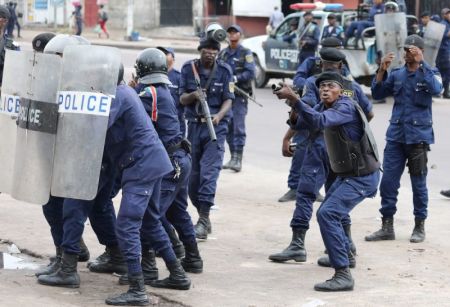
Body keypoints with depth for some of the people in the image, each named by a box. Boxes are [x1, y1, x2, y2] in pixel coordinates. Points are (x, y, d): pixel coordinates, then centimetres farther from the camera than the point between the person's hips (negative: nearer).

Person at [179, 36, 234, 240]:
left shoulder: (224, 71, -1)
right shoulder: (189, 68, 4)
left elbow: (228, 100, -6)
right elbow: (182, 99, 4)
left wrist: (219, 115, -26)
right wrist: (193, 95, -18)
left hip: (216, 126, -3)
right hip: (194, 124, 3)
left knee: (209, 172, -14)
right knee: (193, 173, 7)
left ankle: (203, 219, -16)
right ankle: (203, 217, 21)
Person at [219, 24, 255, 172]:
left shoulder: (246, 53, 0)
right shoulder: (223, 53, 14)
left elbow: (250, 73, -9)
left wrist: (235, 78, -22)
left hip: (240, 95, -5)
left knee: (238, 127, -9)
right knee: (228, 127, 7)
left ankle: (238, 159, -9)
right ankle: (233, 157, 15)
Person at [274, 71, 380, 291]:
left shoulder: (345, 107, -22)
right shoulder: (324, 106, 7)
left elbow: (319, 121, -39)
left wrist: (294, 99, -47)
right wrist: (294, 107, -17)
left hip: (362, 177, -10)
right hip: (347, 174, 10)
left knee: (327, 214, -24)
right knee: (328, 212, 26)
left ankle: (343, 275, -27)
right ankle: (345, 254, 49)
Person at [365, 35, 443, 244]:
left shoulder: (429, 73, 0)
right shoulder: (397, 75, 10)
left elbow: (436, 89, -21)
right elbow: (377, 94, 6)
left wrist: (421, 63, -25)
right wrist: (382, 71, -7)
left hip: (418, 136, -4)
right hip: (396, 135, 4)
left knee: (418, 183, 3)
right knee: (388, 181, 1)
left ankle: (419, 227, 15)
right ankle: (387, 227, 9)